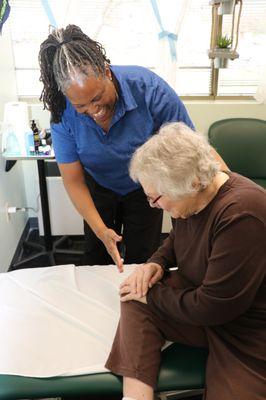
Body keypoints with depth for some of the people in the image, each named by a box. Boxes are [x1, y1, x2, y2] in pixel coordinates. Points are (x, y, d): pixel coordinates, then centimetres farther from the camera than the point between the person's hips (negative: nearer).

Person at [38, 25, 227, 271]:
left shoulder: (148, 87, -33)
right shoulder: (62, 113, -27)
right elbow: (73, 180, -20)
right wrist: (100, 230, -29)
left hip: (144, 187, -1)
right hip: (98, 187, 2)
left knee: (141, 260, 13)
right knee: (95, 256, 19)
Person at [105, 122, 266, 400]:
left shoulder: (241, 216, -32)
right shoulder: (193, 198, -7)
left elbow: (212, 307, -28)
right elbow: (178, 238, 16)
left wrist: (152, 295, -16)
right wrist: (157, 263, -4)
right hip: (201, 296, 7)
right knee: (136, 299, -11)